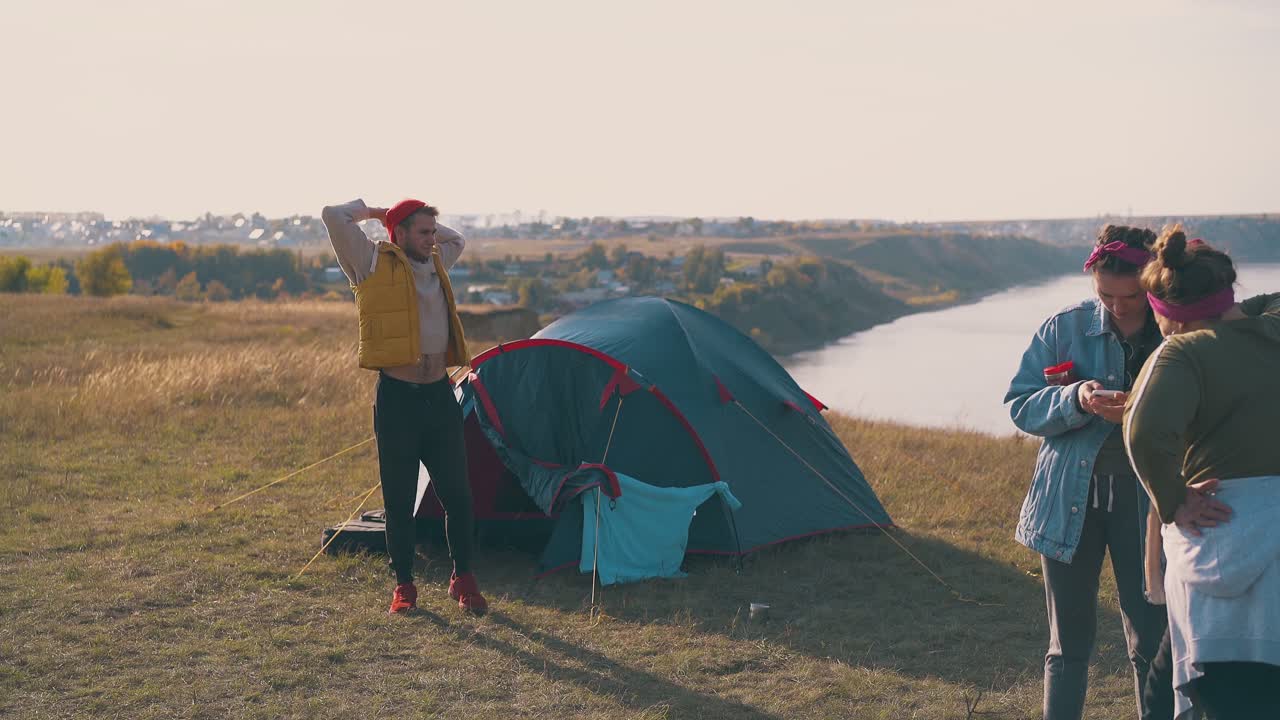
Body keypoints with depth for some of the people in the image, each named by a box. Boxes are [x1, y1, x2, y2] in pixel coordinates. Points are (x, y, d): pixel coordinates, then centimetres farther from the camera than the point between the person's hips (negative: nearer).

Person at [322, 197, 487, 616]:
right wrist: (372, 212, 5)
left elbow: (456, 239, 36)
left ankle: (463, 581, 20)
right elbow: (334, 217, -12)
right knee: (399, 502, 4)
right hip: (397, 399, -5)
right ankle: (404, 588, 17)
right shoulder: (374, 264, -4)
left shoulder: (436, 265, 14)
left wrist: (425, 224, 20)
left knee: (457, 495, 5)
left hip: (439, 397, 5)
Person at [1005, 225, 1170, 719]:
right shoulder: (1065, 328, -1)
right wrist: (1075, 400, -20)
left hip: (1145, 504, -1)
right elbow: (1020, 404, -1)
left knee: (1151, 641, 3)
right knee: (1069, 642, 11)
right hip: (1070, 499, 1)